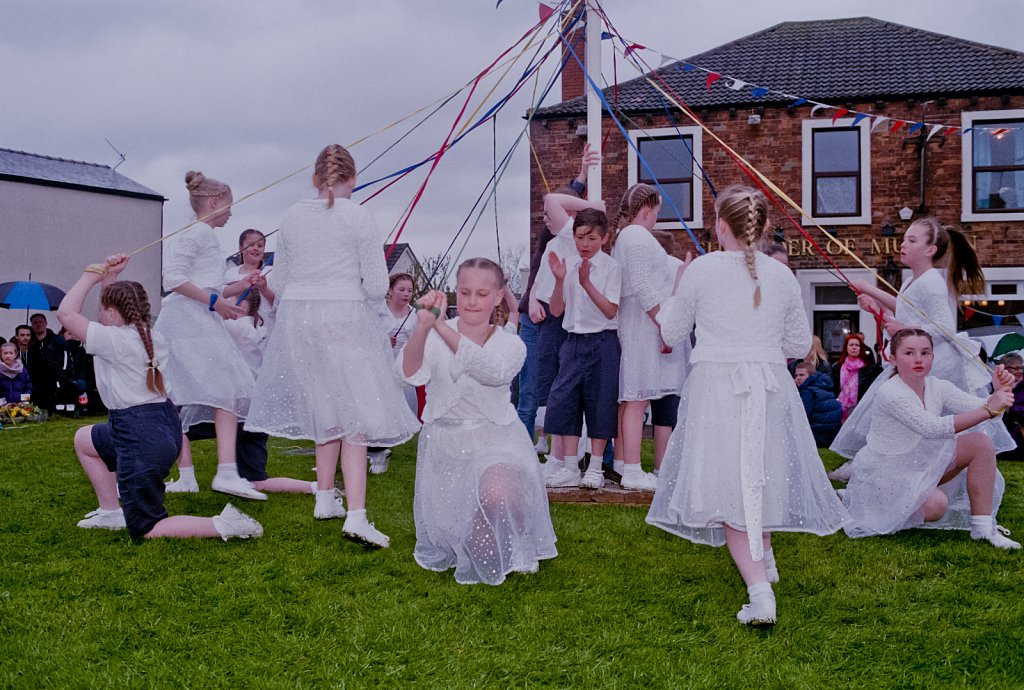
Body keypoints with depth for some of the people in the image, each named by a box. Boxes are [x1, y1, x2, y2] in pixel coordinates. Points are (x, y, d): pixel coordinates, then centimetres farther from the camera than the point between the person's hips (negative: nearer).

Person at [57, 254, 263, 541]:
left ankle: (223, 525, -19)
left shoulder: (114, 340, -15)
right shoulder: (148, 335, 10)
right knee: (83, 439, 33)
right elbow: (118, 308, 28)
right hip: (164, 428, 9)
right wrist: (109, 278, 20)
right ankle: (110, 512, 32)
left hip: (141, 441, -9)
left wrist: (92, 275, -3)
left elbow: (66, 312, -12)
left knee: (145, 530, -1)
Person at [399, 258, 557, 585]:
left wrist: (442, 327, -42)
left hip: (494, 438, -2)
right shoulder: (434, 338, -7)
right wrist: (423, 326, -47)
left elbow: (494, 371, -32)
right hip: (443, 440, 2)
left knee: (497, 494, -34)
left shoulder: (511, 344, -7)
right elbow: (410, 373, -28)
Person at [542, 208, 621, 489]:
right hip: (573, 341, 5)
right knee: (565, 399, 2)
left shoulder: (611, 267, -5)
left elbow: (610, 310, -13)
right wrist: (560, 280, -9)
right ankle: (570, 469, 10)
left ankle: (595, 469, 12)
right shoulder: (570, 267, 9)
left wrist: (587, 283, -22)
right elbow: (556, 310, 5)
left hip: (602, 342, -5)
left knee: (599, 402, 0)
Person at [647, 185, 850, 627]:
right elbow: (799, 344, 11)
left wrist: (676, 291, 19)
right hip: (771, 386, 4)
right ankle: (765, 558, 44)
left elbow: (672, 334, 4)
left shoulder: (702, 269, -6)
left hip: (716, 386, -4)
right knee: (761, 475, 23)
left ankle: (759, 591, -15)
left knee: (728, 489, -3)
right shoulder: (781, 274, 4)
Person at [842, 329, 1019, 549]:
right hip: (884, 472, -8)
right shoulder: (890, 392, -25)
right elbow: (933, 428, -36)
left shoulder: (937, 387, -2)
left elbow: (978, 407, -14)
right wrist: (988, 409, -39)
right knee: (936, 505, -31)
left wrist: (998, 393, -37)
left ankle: (983, 528, -5)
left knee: (981, 443, -8)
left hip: (922, 462, 8)